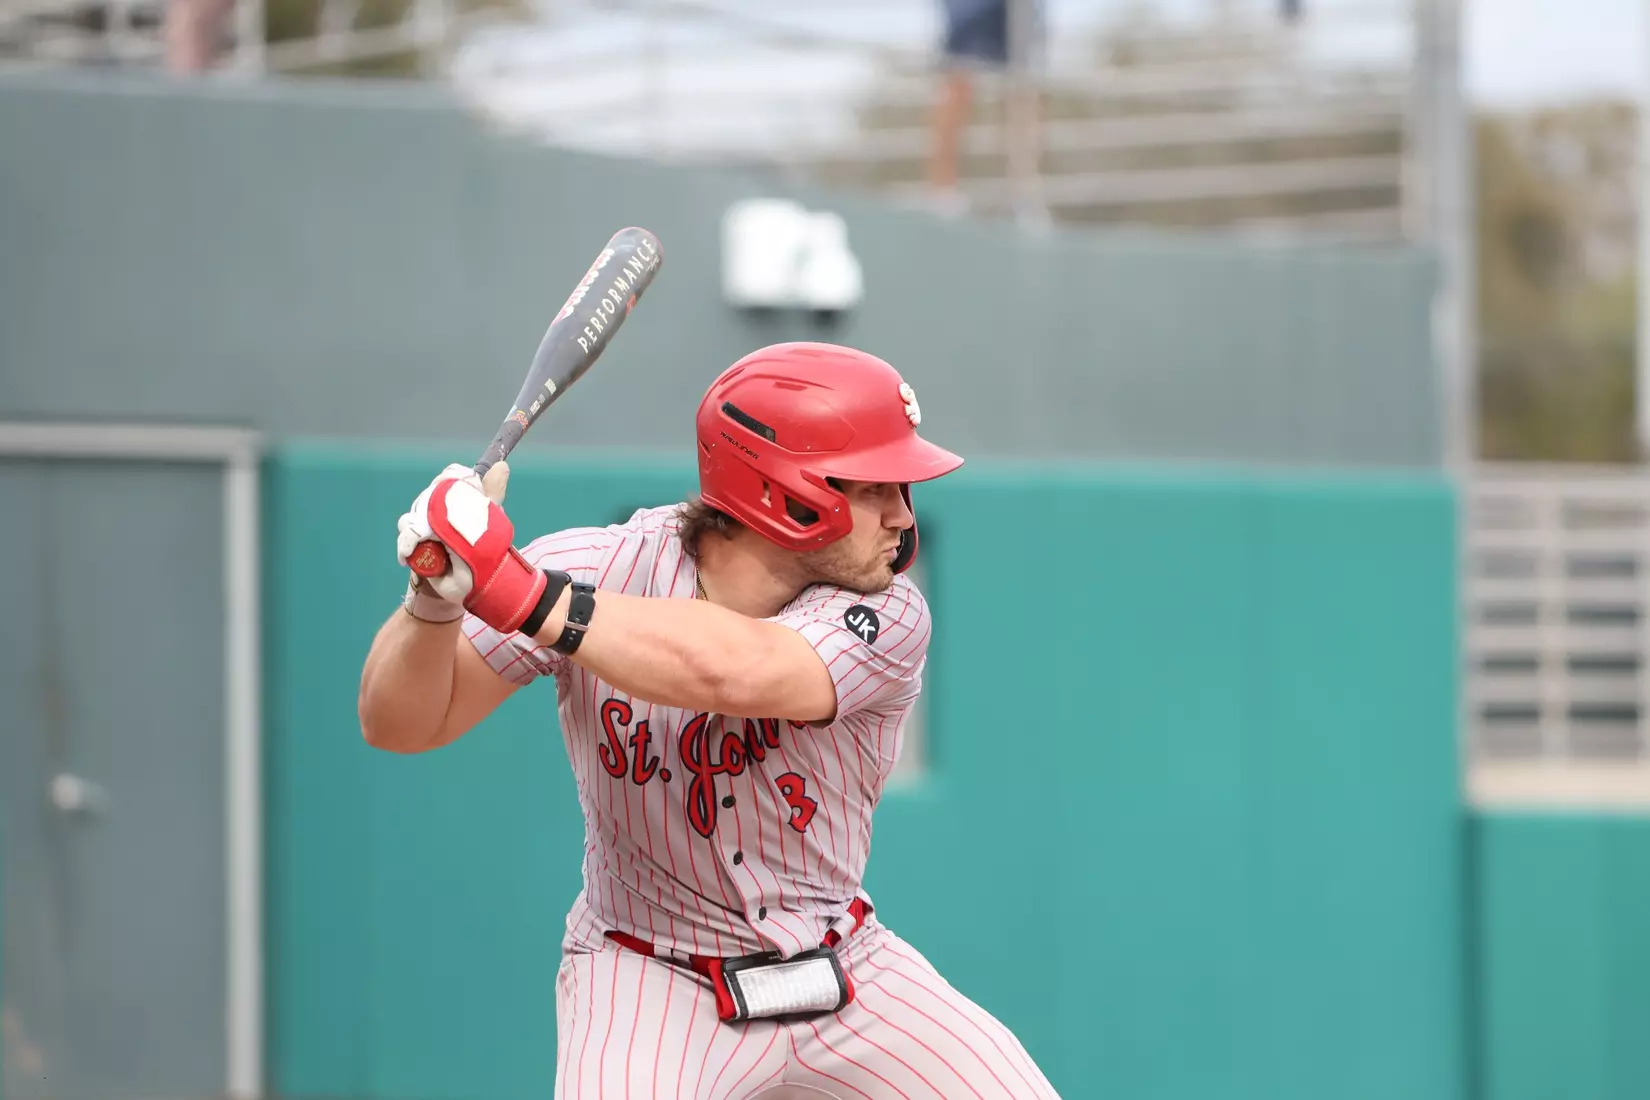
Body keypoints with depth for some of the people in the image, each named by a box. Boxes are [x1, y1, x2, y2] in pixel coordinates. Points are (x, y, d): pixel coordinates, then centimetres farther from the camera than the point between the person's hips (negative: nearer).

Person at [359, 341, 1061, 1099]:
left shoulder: (886, 616, -16)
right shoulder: (596, 570, -14)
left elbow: (730, 672, -37)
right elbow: (400, 723, -14)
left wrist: (522, 593, -41)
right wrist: (434, 600, -35)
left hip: (846, 972, 3)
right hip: (650, 980, -3)